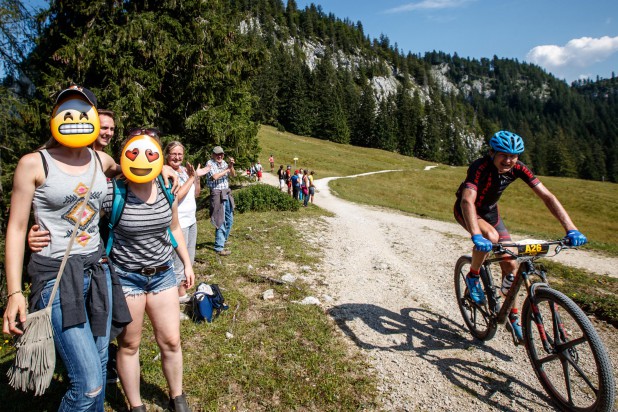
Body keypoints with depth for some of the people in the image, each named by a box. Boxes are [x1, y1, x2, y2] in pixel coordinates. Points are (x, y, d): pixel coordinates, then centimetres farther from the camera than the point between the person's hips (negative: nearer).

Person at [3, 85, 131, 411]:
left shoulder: (102, 160, 6)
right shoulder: (33, 164, -7)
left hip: (97, 270, 5)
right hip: (55, 275, -5)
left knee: (99, 363, 15)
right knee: (89, 383, -10)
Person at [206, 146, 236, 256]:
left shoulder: (224, 163, 10)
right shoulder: (210, 163, -9)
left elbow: (233, 175, 7)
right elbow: (214, 176, -22)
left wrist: (231, 166, -11)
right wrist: (226, 169, -12)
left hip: (227, 193, 7)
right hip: (217, 194, -7)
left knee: (229, 220, 15)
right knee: (221, 221, -8)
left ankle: (222, 240, 33)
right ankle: (219, 247, -1)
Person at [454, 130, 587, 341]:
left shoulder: (517, 168, -19)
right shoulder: (480, 167, -34)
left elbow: (547, 196, -21)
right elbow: (467, 201, -48)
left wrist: (571, 229, -31)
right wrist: (476, 235, -63)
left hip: (490, 211, 5)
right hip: (467, 211, -5)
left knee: (510, 263, 0)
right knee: (490, 236, -36)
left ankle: (512, 314, 18)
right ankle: (473, 277, -8)